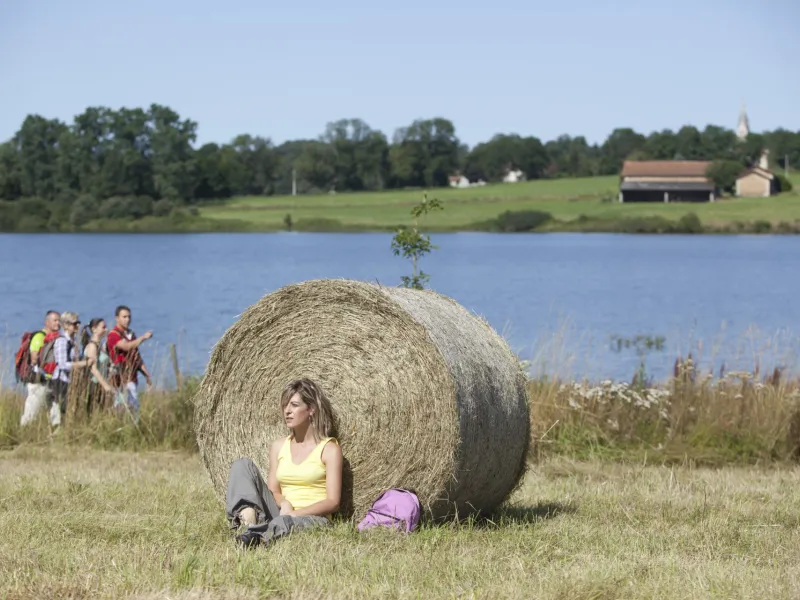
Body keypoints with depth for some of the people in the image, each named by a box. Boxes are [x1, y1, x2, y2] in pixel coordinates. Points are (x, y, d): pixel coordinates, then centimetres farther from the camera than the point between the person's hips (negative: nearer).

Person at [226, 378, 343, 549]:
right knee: (242, 465, -11)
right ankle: (248, 521, -36)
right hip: (279, 513, 5)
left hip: (314, 518, -5)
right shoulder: (278, 447, 16)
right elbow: (273, 491, 12)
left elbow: (333, 502, -5)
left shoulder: (329, 448, 1)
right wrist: (284, 503, -13)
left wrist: (294, 513, -18)